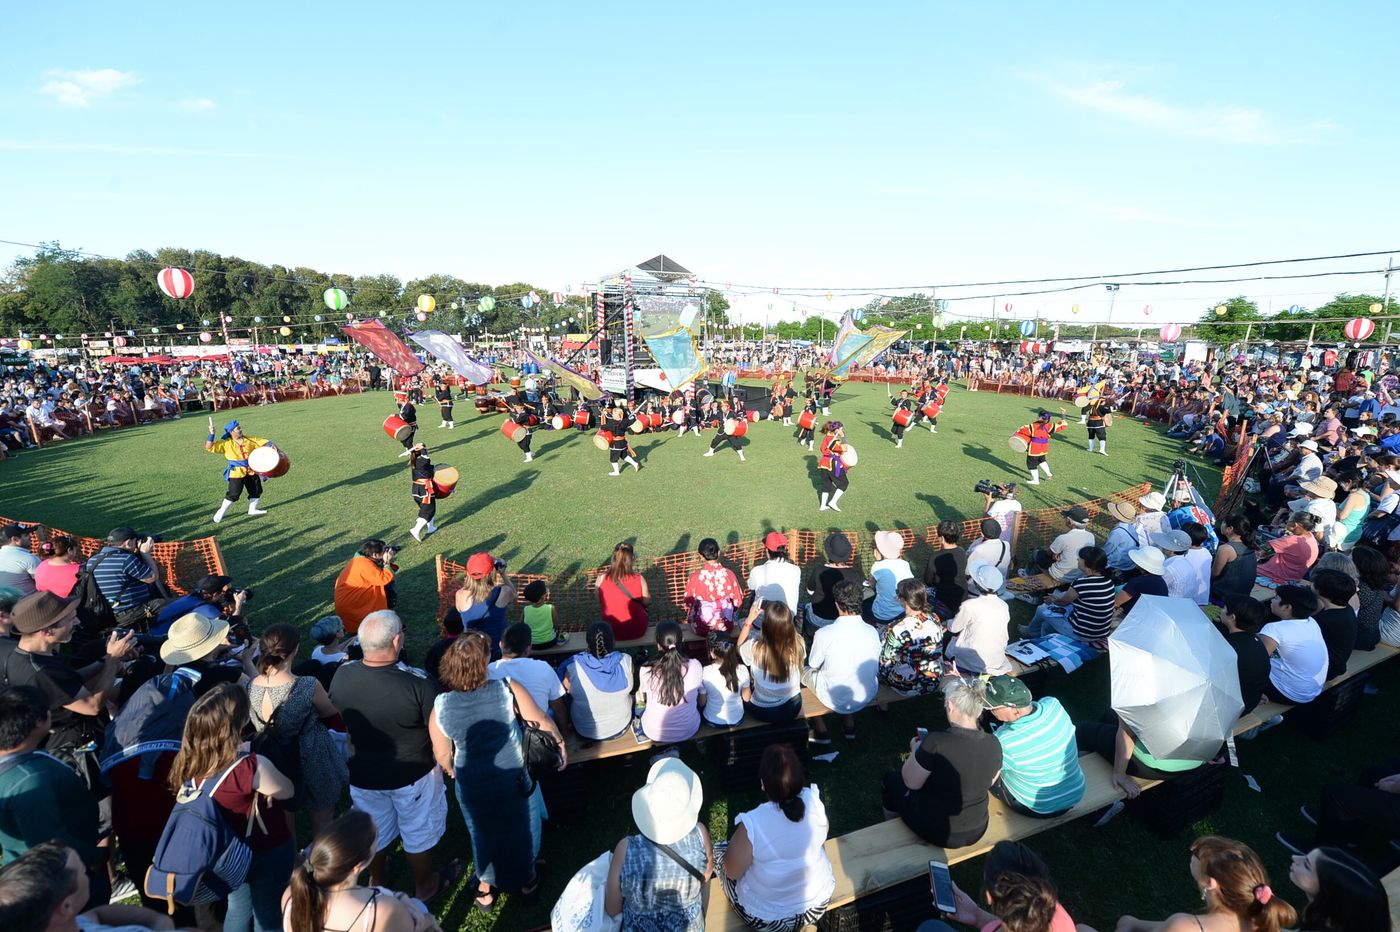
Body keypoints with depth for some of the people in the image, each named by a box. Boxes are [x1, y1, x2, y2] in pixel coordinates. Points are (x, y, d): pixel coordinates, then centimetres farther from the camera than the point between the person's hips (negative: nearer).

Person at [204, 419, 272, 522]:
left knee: (256, 490, 14)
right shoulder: (226, 443, -7)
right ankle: (221, 513, 5)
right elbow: (209, 447, -12)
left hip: (251, 470, 5)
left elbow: (262, 442, 4)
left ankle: (252, 509, 34)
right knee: (233, 494, -10)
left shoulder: (248, 439, 2)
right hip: (236, 472, -5)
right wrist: (211, 435, -22)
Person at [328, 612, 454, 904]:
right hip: (412, 775, -3)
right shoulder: (417, 682, -34)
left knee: (374, 832, 28)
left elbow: (338, 718, 1)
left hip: (362, 775, 4)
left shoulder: (342, 675, -20)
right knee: (419, 834, 22)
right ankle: (425, 887, 44)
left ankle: (377, 883, 52)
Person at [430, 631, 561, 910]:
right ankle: (528, 878, 50)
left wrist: (451, 771, 16)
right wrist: (560, 743, 1)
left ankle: (486, 889, 50)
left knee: (483, 833, 28)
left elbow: (442, 755, -6)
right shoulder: (507, 689, -26)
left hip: (472, 785, 1)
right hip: (515, 778, -1)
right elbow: (541, 720, -17)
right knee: (521, 826, 26)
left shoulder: (440, 707, -21)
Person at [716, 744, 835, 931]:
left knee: (718, 850, 17)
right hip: (819, 902, 4)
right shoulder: (814, 801, -23)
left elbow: (732, 872, -16)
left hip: (767, 917, -3)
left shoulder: (752, 824, -34)